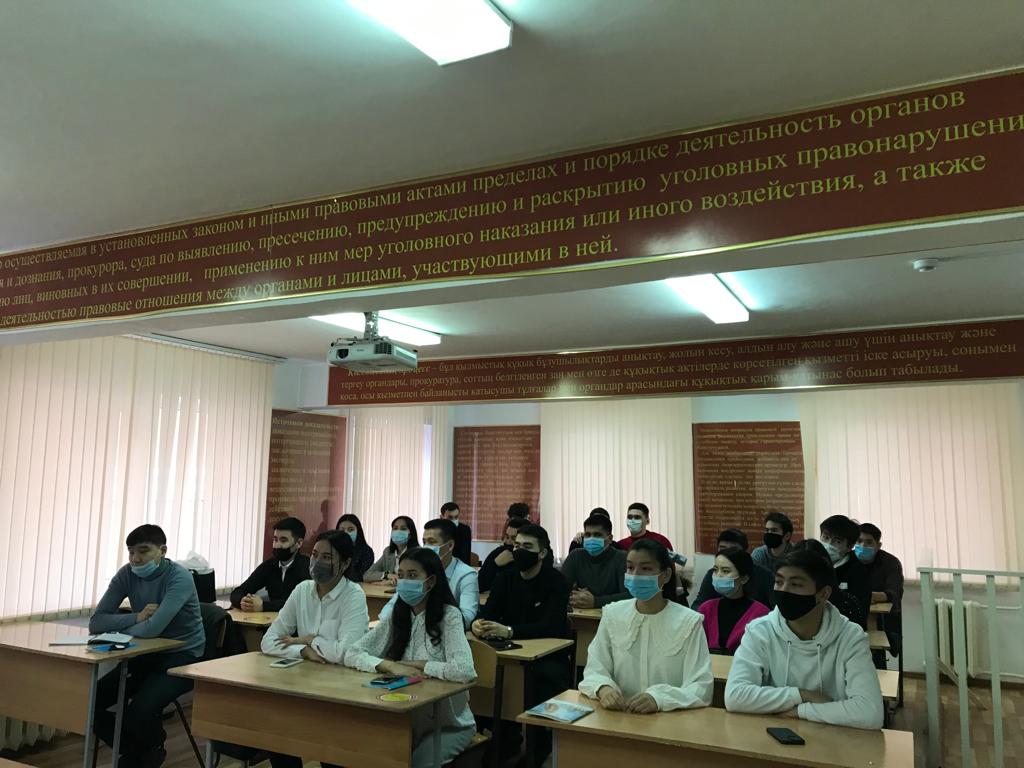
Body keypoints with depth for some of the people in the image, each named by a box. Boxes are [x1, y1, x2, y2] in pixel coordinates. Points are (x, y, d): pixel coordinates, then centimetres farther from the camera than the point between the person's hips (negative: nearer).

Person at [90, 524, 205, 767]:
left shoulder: (179, 578, -22)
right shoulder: (127, 574, -3)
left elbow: (152, 629, -32)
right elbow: (96, 622, -8)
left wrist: (116, 628, -13)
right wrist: (136, 617, -23)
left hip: (182, 657, -6)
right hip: (146, 655, 6)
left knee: (139, 711, -27)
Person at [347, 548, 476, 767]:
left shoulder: (449, 616, -16)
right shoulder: (395, 617, 2)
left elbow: (464, 671, -30)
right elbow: (352, 655, -3)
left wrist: (413, 664, -18)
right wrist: (391, 666, -20)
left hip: (449, 724, -4)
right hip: (405, 720, 5)